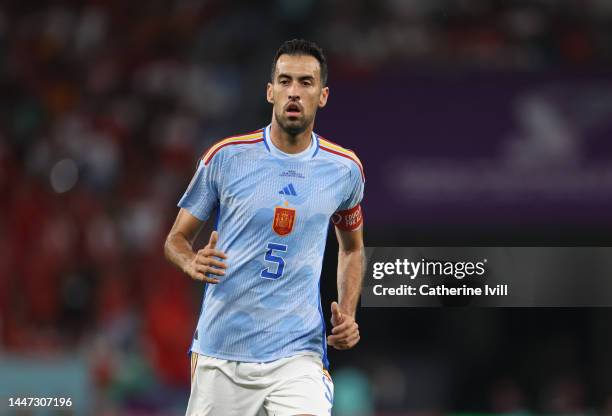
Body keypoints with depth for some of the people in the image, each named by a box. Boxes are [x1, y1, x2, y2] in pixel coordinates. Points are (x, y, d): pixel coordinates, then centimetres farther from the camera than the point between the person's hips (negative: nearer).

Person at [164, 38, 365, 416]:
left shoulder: (345, 169, 4)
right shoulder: (225, 157, -1)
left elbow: (352, 247, 22)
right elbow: (177, 237, 8)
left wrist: (347, 314, 6)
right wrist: (192, 263, -16)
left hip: (298, 354, 0)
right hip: (220, 353, 0)